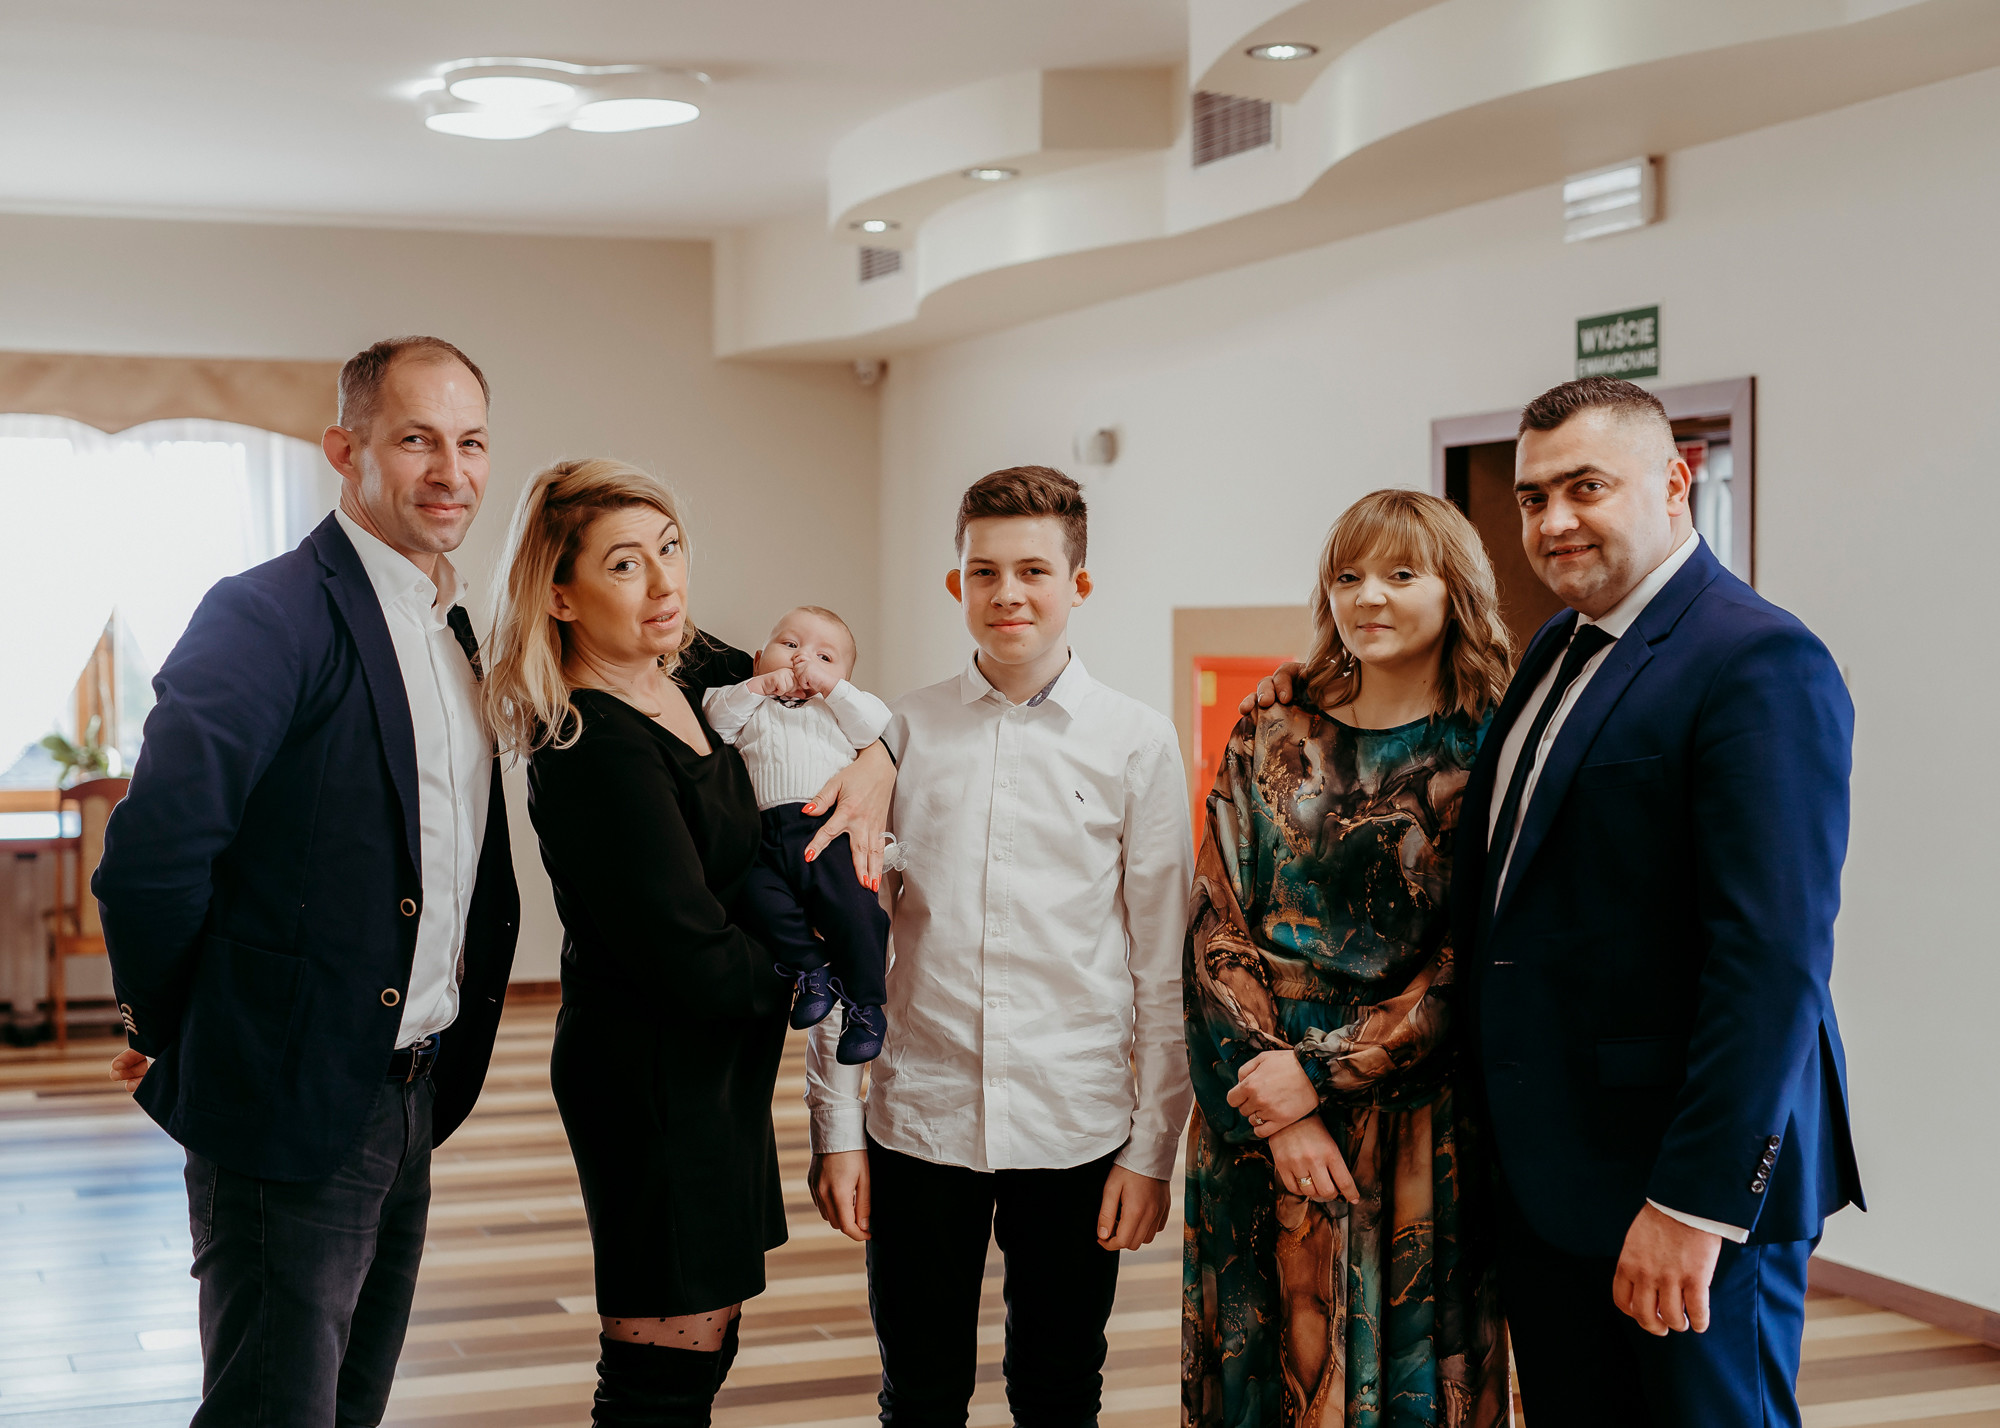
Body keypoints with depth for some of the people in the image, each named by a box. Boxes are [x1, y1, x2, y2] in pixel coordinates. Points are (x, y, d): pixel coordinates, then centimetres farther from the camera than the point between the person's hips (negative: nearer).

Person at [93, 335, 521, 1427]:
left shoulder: (452, 632, 12)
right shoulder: (272, 613, -16)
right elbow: (151, 852, -22)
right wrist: (169, 1029, -10)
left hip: (409, 1100, 9)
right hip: (292, 1107, -8)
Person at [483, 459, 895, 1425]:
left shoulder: (689, 670, 3)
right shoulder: (593, 750, -23)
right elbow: (699, 963, -23)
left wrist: (875, 765, -5)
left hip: (713, 1061, 9)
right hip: (656, 1079, -9)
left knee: (701, 1340, 17)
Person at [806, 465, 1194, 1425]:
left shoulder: (1137, 745, -1)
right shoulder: (904, 734, 2)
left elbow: (1165, 963, 1)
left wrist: (1152, 1147, -1)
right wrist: (835, 1126, 3)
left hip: (1074, 1129, -1)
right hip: (917, 1120, 1)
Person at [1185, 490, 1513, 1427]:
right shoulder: (1269, 741, 6)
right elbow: (1216, 927, 0)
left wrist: (1323, 1071, -13)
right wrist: (1275, 1103, -10)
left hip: (1417, 1127, -2)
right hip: (1259, 1118, 2)